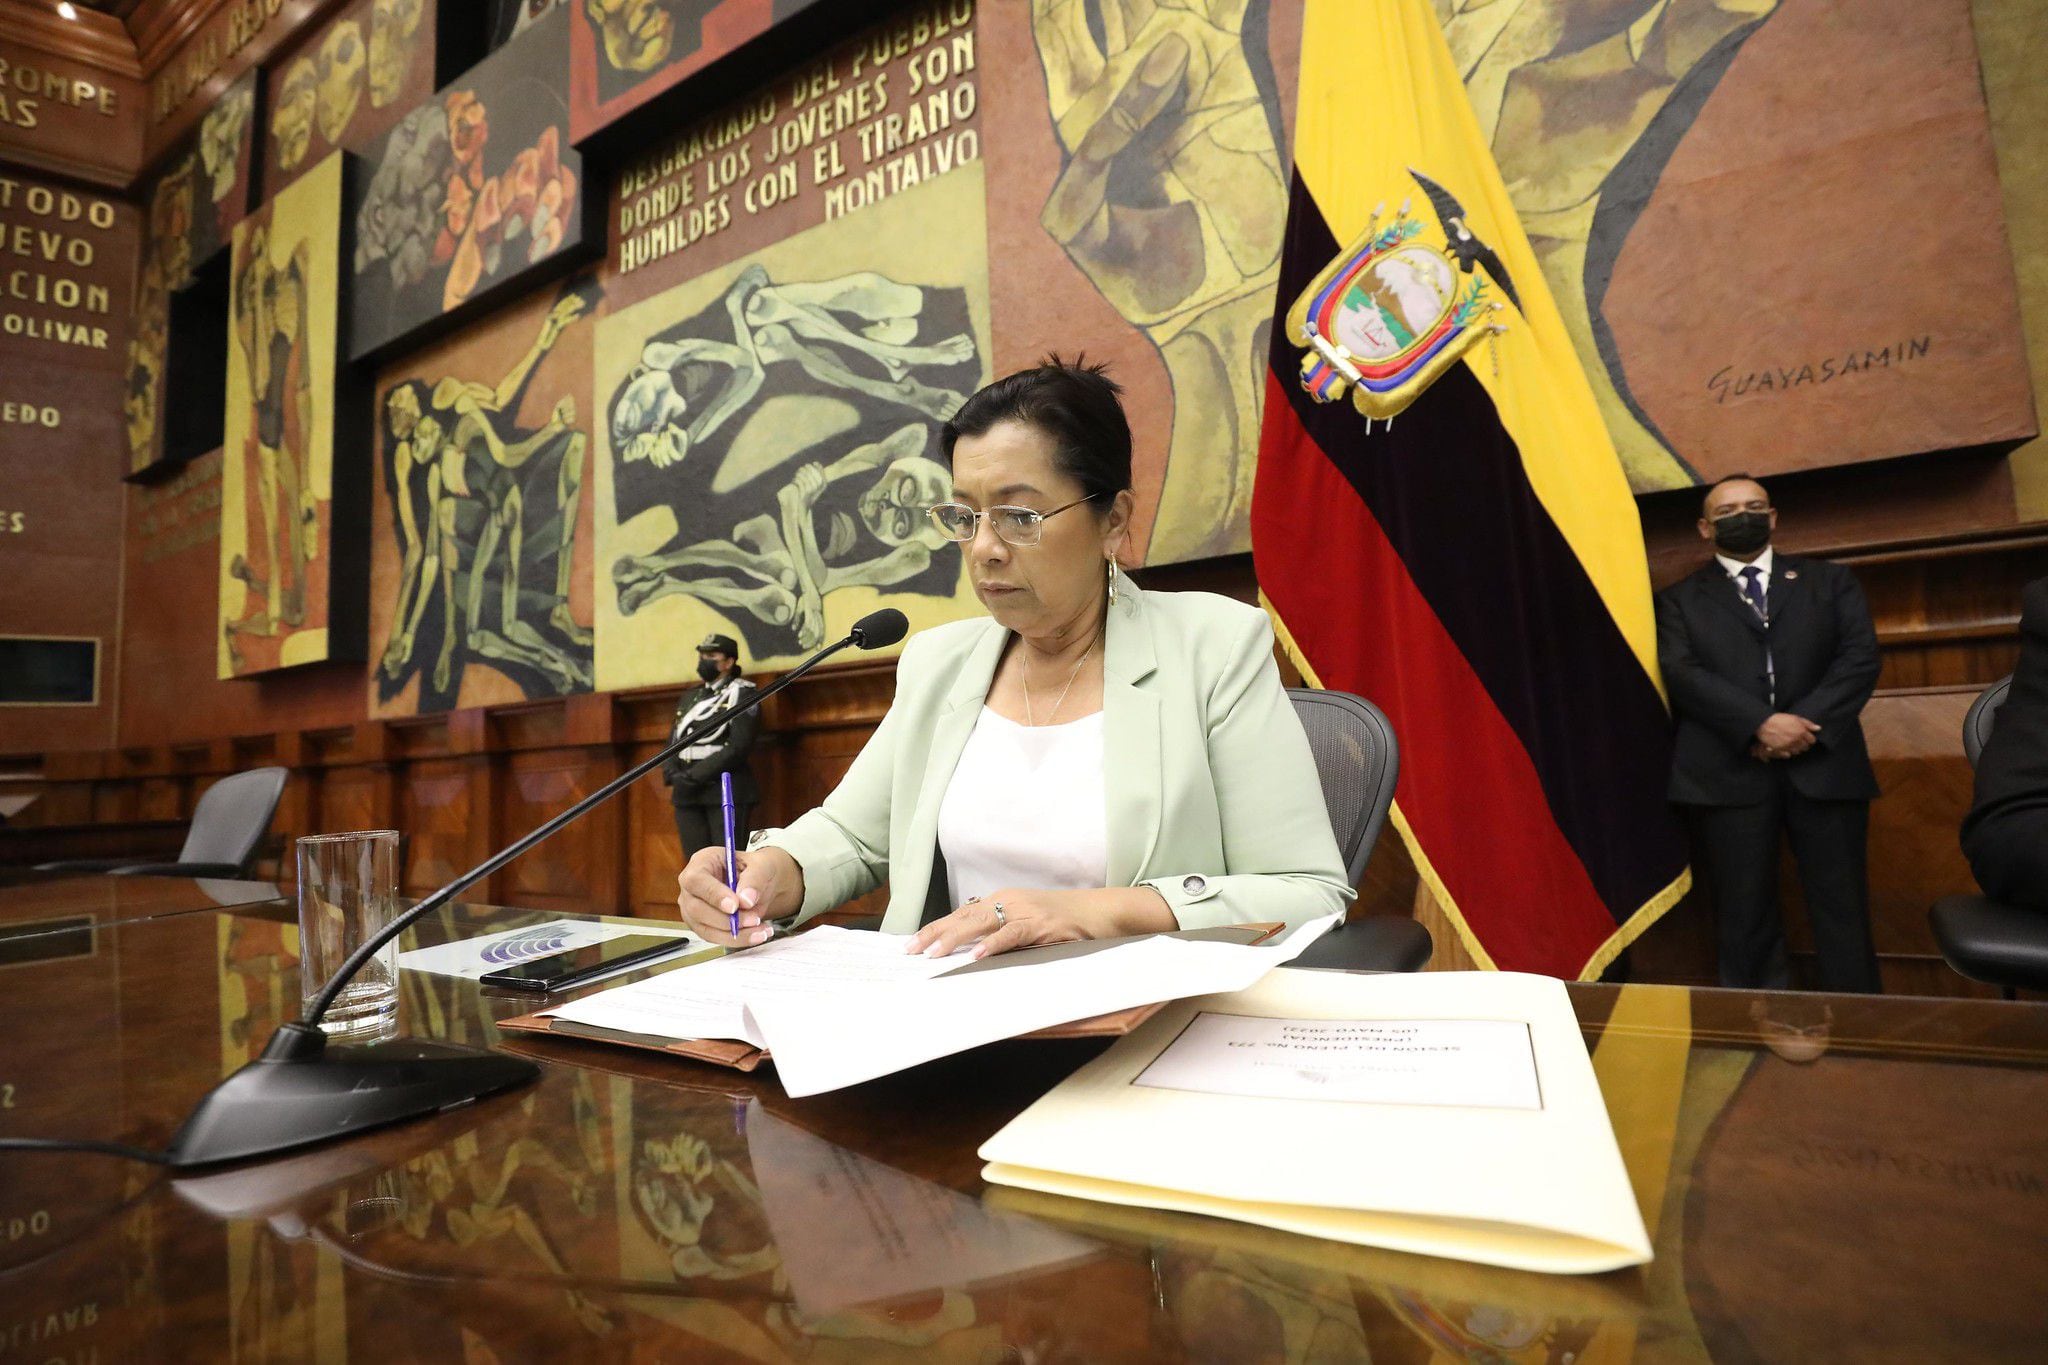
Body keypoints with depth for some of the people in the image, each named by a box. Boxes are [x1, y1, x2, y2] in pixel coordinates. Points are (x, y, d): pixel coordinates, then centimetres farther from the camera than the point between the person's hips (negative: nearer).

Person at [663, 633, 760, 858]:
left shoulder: (742, 694, 1)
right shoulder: (689, 698, 22)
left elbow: (737, 747, -11)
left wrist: (693, 776, -14)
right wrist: (673, 776, -2)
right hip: (687, 795, 6)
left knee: (728, 863, -9)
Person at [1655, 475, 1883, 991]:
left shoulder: (1830, 580, 18)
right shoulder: (1679, 599, 12)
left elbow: (1861, 656, 4)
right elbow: (1681, 673, -3)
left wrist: (1804, 723, -11)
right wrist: (1760, 725, -16)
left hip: (1824, 764, 2)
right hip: (1727, 772, -1)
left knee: (1842, 910, 4)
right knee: (1745, 920, 2)